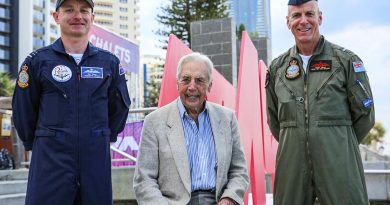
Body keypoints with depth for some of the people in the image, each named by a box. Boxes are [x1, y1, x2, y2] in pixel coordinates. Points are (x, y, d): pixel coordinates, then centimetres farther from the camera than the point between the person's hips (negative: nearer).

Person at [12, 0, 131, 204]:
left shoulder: (109, 62, 6)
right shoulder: (38, 61, 0)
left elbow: (119, 108, 16)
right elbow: (23, 111, 6)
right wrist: (38, 146, 13)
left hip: (97, 162, 2)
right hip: (50, 163, -2)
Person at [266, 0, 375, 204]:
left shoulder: (346, 60, 1)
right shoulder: (277, 67, 10)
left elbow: (364, 113, 4)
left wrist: (339, 143, 10)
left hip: (338, 163, -2)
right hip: (291, 163, 3)